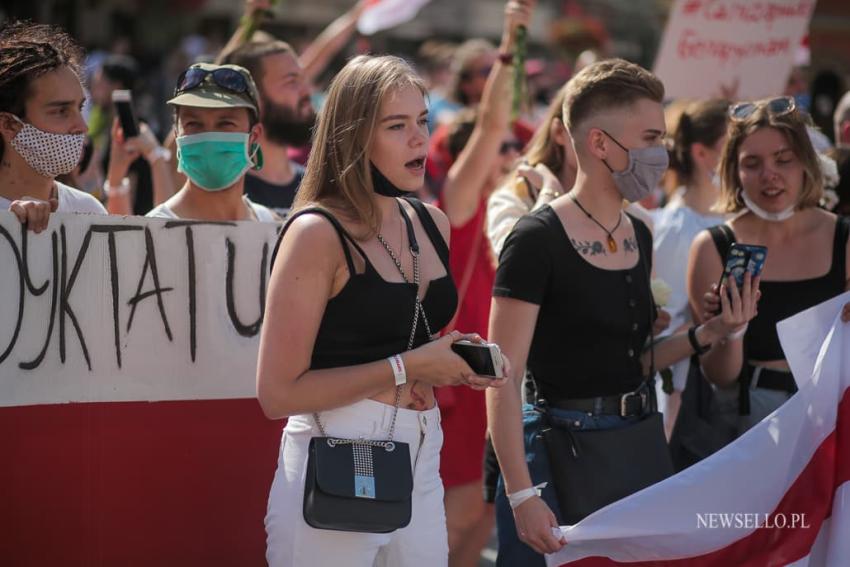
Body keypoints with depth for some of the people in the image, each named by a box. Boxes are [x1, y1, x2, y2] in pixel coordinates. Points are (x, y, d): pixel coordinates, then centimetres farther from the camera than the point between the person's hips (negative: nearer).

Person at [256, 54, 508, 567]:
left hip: (422, 465, 7)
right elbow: (278, 393, -16)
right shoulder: (317, 233, -12)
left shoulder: (432, 225, 10)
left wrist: (456, 364, 5)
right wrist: (405, 370, -16)